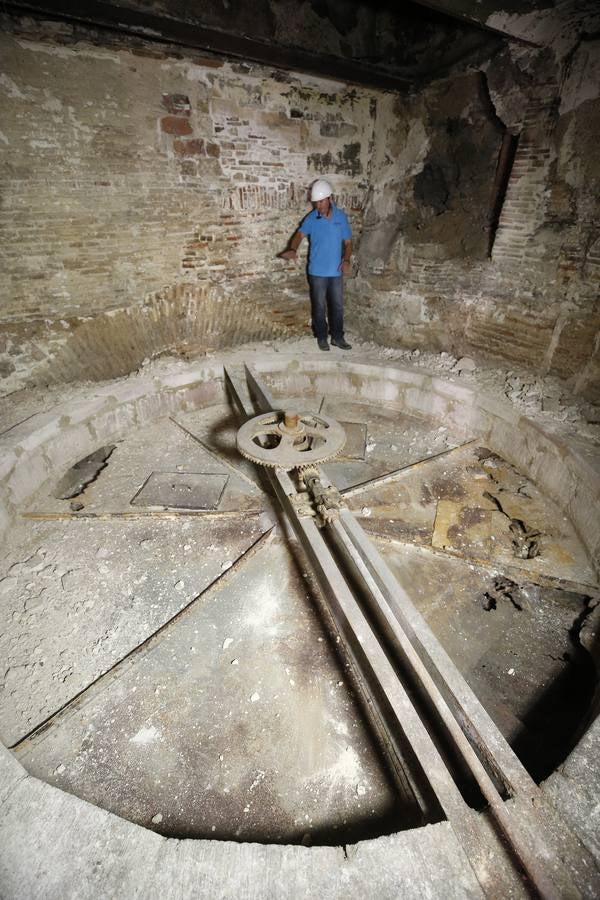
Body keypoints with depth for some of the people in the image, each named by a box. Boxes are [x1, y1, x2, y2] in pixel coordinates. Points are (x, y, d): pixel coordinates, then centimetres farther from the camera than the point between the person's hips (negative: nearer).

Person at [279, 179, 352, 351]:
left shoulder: (341, 217, 2)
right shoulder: (311, 218, -4)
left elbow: (348, 242, 6)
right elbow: (299, 234, -19)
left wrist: (346, 260, -13)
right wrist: (293, 249, -41)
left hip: (336, 272, 2)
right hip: (317, 272, -2)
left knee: (337, 306, 7)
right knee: (319, 306, 5)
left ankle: (337, 337, 20)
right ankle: (321, 337, 20)